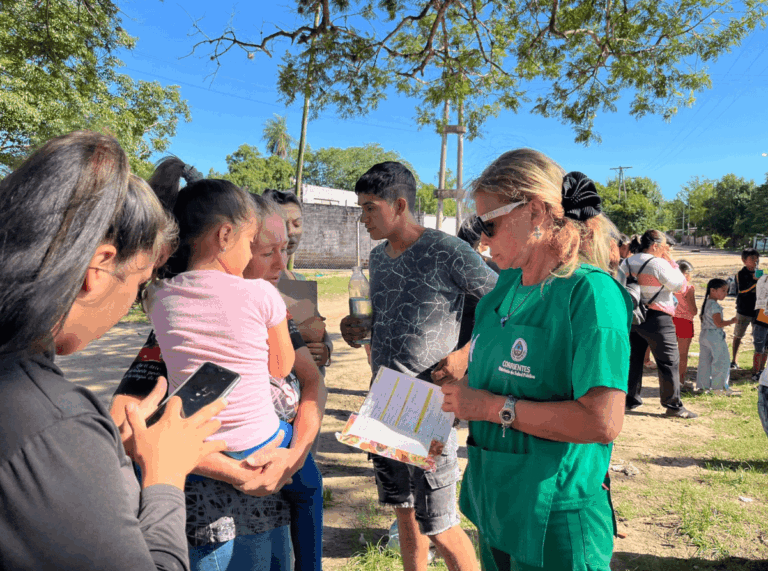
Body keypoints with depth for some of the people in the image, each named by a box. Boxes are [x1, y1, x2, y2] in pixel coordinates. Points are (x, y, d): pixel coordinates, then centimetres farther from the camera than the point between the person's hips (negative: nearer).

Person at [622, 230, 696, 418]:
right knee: (669, 362, 4)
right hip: (656, 319, -7)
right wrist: (670, 260, -2)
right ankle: (673, 406, 9)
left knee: (634, 359, 14)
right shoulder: (658, 263, -14)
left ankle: (631, 400, 19)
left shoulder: (626, 262, 7)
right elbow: (679, 285, -8)